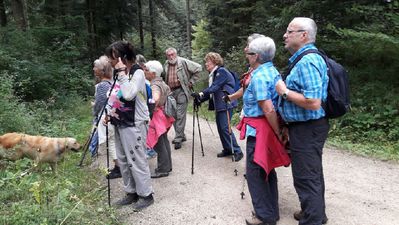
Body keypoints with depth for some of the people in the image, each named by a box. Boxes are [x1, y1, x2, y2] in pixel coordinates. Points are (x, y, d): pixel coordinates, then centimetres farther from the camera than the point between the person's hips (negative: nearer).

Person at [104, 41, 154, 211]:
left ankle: (146, 195, 12)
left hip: (134, 124, -8)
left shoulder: (137, 72, -13)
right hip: (120, 123, 9)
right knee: (123, 161, 14)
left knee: (136, 161, -2)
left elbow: (129, 94, -28)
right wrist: (109, 114, 10)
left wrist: (122, 73, -22)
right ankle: (131, 193, 27)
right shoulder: (119, 73, 11)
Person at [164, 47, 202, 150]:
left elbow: (198, 68, -4)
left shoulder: (183, 62, -6)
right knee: (173, 115, 11)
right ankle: (181, 135, 26)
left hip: (181, 91, -6)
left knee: (180, 115, -7)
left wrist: (191, 81, -5)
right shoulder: (166, 64, 11)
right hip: (171, 92, 6)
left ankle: (178, 139, -2)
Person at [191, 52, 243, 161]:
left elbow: (215, 87, -22)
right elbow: (211, 91, 15)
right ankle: (227, 149, 19)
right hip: (218, 105, 9)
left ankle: (237, 151, -4)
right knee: (220, 128, 9)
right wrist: (200, 99, 4)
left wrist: (201, 94, -27)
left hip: (226, 104, -9)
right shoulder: (213, 74, 16)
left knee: (225, 128, -11)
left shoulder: (222, 71, -10)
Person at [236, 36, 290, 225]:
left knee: (255, 173, 0)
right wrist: (278, 132, 17)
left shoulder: (259, 77, -18)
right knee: (267, 170, 17)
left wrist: (278, 133, -16)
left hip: (259, 130, -10)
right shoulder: (273, 72, 12)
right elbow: (274, 107, 15)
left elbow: (269, 110, -26)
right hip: (268, 129, 10)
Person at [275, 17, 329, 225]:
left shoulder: (307, 61, -21)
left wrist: (285, 92, -20)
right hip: (306, 128, 11)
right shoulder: (303, 59, 12)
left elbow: (313, 102, -30)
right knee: (312, 174, 23)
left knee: (306, 178, -1)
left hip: (306, 129, -11)